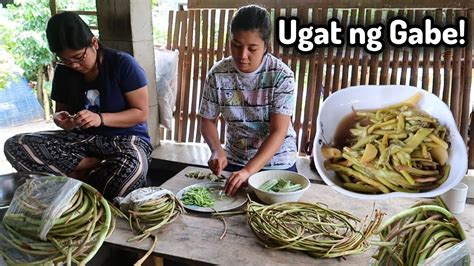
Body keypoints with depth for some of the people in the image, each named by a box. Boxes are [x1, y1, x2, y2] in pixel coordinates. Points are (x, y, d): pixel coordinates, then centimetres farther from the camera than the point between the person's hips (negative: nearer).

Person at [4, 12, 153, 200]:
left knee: (131, 166, -43)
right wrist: (60, 119, -11)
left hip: (125, 139, -5)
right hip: (83, 138, 5)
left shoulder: (123, 64, -12)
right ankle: (96, 167, -18)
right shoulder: (63, 71, 3)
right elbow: (61, 110, 14)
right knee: (15, 145, -17)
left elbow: (141, 113, -11)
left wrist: (100, 118, -25)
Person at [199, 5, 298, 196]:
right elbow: (207, 120, -1)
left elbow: (278, 132, -23)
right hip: (234, 161, 2)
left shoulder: (282, 75, -19)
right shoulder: (217, 74, -11)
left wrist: (248, 170, -33)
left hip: (278, 163, -2)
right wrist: (217, 150, -21)